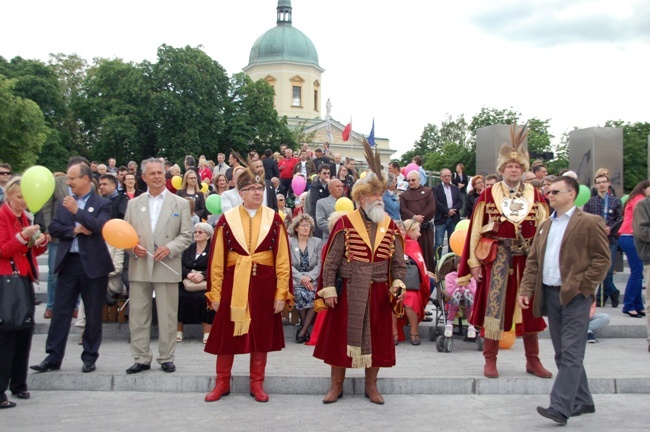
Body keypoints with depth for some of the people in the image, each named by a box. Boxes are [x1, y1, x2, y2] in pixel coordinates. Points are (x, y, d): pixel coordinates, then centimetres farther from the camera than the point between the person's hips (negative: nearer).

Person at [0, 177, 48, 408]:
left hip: (24, 279, 8)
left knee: (25, 330, 9)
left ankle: (19, 384, 20)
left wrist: (41, 242, 0)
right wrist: (23, 236, -25)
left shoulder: (25, 218, 14)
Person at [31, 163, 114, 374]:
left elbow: (99, 227, -17)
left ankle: (89, 357, 17)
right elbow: (53, 228, 3)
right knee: (60, 311, 4)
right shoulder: (63, 203, 12)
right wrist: (74, 230, -11)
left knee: (93, 314, 5)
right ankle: (53, 357, 11)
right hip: (68, 262, 4)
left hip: (93, 264, -3)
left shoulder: (102, 204, -1)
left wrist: (77, 210, -22)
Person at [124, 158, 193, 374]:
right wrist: (132, 247, -8)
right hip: (139, 267, 2)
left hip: (167, 267, -2)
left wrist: (169, 248, -15)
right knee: (138, 315, 5)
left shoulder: (180, 203, 5)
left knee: (167, 316, 3)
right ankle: (141, 358, 15)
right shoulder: (134, 204, 12)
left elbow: (186, 235, 1)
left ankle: (166, 358, 14)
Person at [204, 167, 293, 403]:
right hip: (233, 284, 0)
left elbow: (283, 259, 0)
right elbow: (217, 259, 2)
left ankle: (257, 383, 23)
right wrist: (215, 293, -1)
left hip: (263, 285, 0)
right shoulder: (227, 219, -1)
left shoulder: (274, 220, 0)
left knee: (261, 334, 8)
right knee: (227, 334, 7)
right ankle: (222, 382, 23)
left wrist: (282, 293, -4)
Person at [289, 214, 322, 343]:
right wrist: (302, 278, -15)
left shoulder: (317, 242, 13)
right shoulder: (289, 242, 7)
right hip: (295, 280, -1)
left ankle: (303, 331, -18)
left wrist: (309, 277, -14)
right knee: (301, 294, -34)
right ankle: (305, 329, -14)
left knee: (313, 295, -31)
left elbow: (320, 264, 4)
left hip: (313, 280, 1)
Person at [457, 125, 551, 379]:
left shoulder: (534, 195, 5)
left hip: (528, 257, 3)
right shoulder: (489, 195, -1)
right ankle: (490, 360, 12)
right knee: (494, 304, 1)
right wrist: (474, 261, -5)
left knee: (530, 306, 9)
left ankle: (533, 360, 22)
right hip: (498, 256, -2)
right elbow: (476, 229, -2)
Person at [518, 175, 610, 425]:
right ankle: (582, 402, 25)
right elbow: (533, 261, 14)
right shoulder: (546, 226, 16)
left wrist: (582, 287, -13)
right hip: (550, 295, 7)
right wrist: (526, 289, 3)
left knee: (571, 354, -8)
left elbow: (602, 259, -7)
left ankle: (560, 408, -11)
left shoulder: (589, 223, -4)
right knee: (563, 353, 12)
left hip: (575, 296, -7)